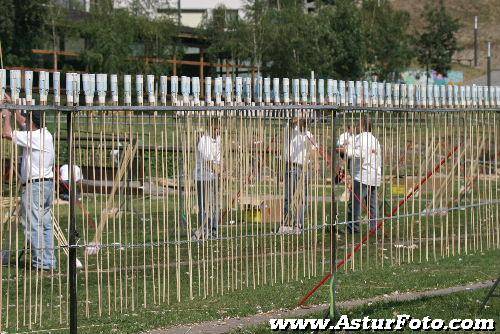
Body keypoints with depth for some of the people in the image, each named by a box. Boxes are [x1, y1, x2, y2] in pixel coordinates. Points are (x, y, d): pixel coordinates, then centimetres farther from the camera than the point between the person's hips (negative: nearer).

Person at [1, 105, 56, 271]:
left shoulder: (34, 137, -16)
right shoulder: (45, 133, 10)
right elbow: (22, 123, 27)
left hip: (34, 185, -9)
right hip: (48, 184, 9)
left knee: (33, 226, -5)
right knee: (46, 224, 11)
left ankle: (40, 262, -7)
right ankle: (49, 262, 11)